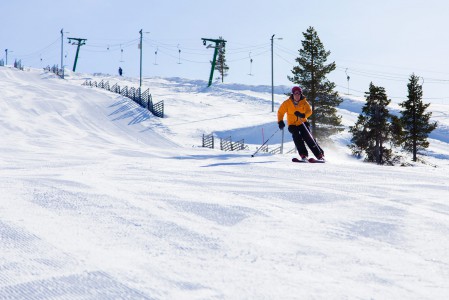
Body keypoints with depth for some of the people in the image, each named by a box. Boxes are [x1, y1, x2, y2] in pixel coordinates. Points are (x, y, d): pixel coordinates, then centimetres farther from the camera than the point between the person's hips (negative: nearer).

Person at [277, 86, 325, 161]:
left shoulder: (304, 102, -6)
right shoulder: (287, 103, -7)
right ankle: (303, 155, -27)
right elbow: (280, 112, 1)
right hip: (292, 124, 0)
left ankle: (320, 155, -9)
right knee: (297, 137, -26)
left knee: (308, 137, -15)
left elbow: (309, 111, -18)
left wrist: (303, 115, -39)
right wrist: (280, 121, -15)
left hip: (302, 122, 0)